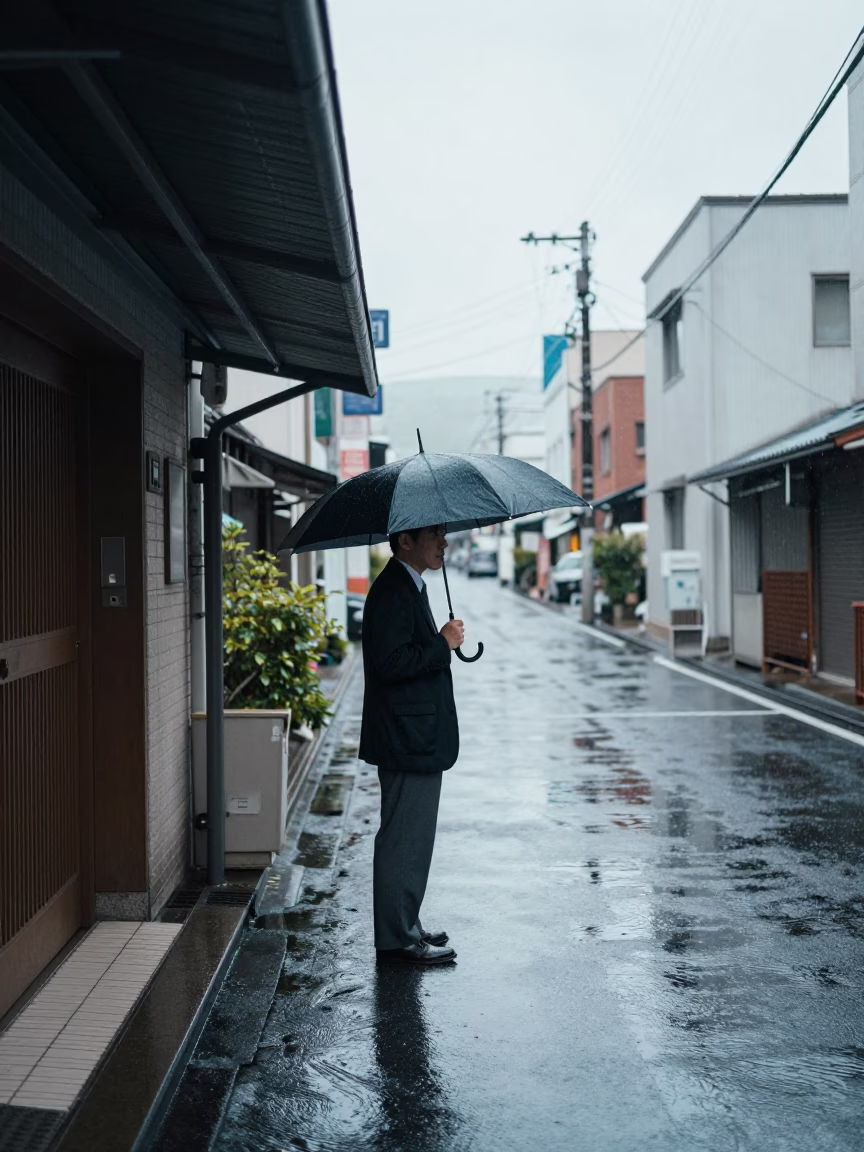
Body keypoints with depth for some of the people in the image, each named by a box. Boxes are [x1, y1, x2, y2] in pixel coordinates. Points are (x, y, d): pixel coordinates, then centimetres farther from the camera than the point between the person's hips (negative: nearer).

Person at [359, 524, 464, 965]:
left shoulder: (408, 587, 16)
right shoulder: (392, 591, -18)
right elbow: (390, 662, -26)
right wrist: (443, 643, -19)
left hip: (416, 740, 11)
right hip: (408, 742, -11)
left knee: (410, 837, 17)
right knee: (405, 838, -3)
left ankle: (404, 927, 28)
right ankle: (397, 940, 6)